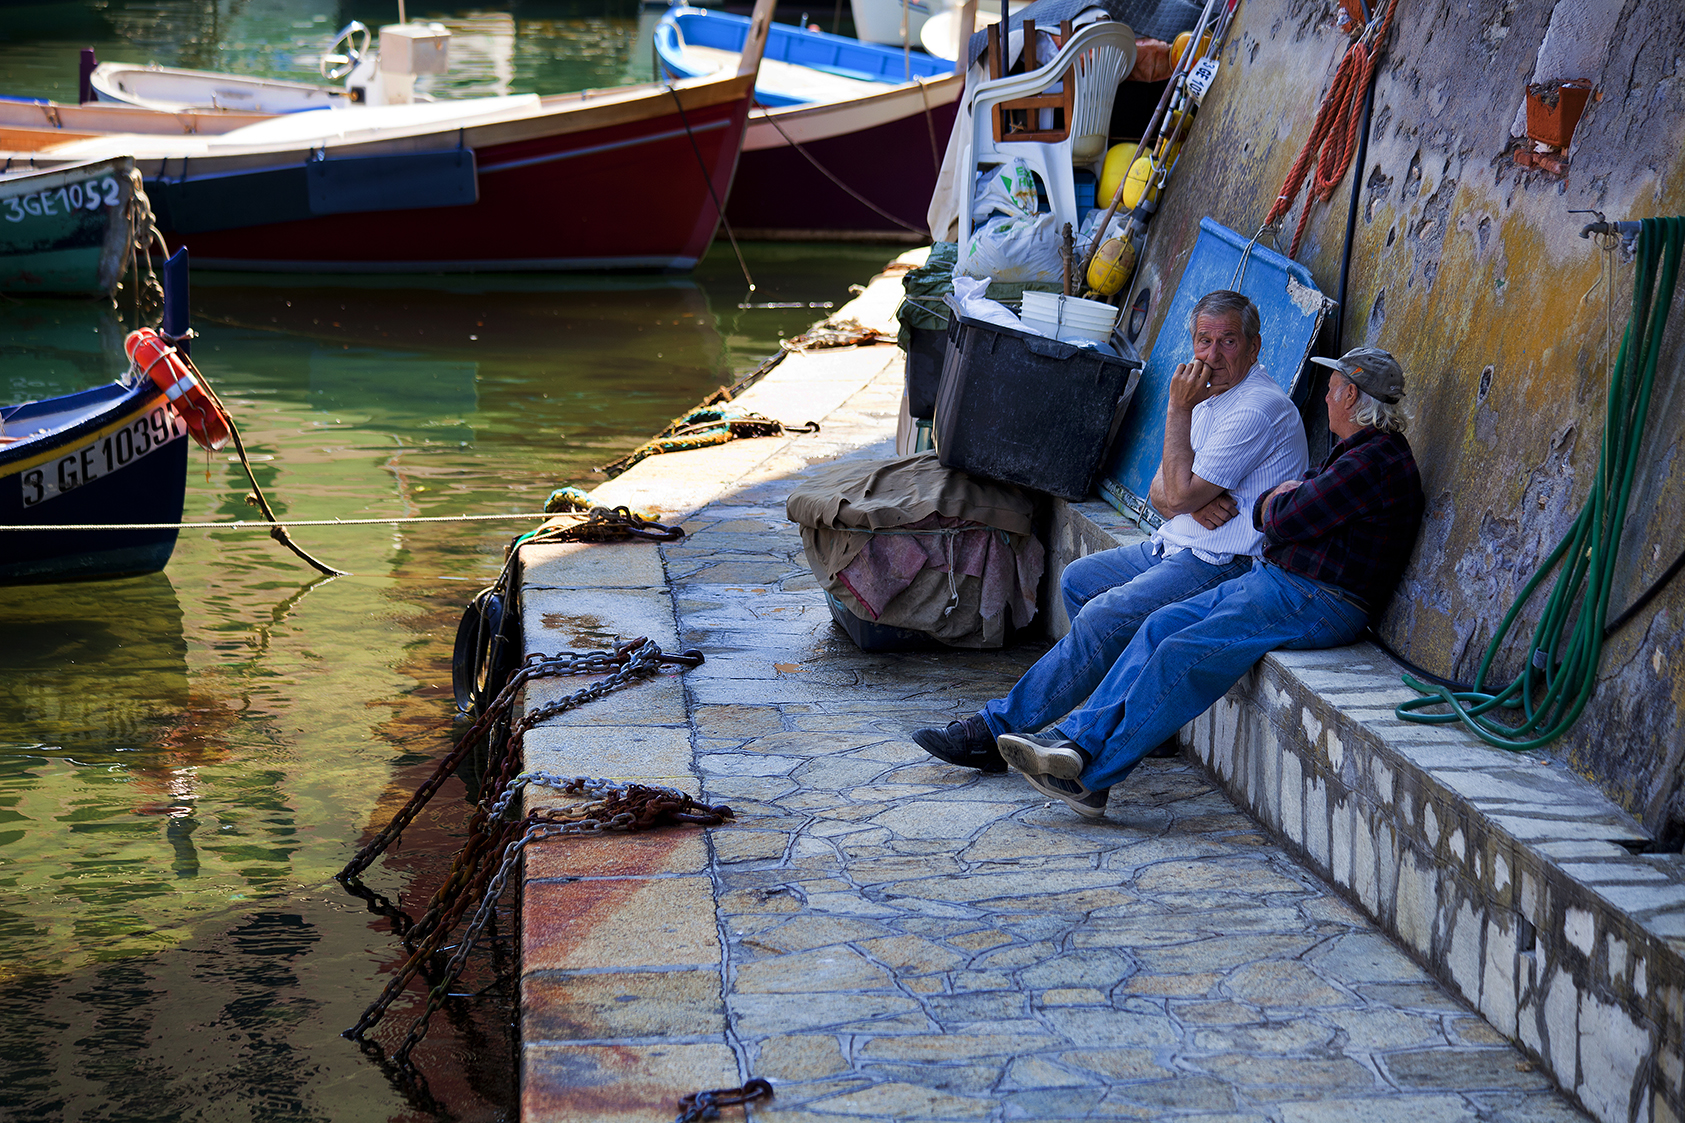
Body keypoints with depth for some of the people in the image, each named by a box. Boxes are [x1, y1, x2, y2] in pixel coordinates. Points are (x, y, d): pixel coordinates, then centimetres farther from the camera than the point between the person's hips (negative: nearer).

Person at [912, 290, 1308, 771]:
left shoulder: (1257, 409, -18)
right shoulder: (1208, 393, 13)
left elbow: (1179, 496, -20)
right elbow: (1159, 491, 11)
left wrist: (1178, 410, -15)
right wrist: (1192, 501, -12)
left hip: (1227, 565, -10)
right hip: (1176, 546, 10)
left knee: (1104, 617, -22)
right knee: (1077, 580, 8)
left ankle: (997, 728, -16)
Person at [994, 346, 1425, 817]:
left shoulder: (1375, 462, -15)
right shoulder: (1354, 453, 20)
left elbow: (1286, 520, -17)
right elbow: (1264, 510, 20)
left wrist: (1278, 504, 5)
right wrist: (1276, 503, -3)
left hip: (1313, 604, -10)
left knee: (1182, 655, -19)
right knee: (1162, 626, -3)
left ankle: (1090, 778, -16)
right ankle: (1078, 740, -12)